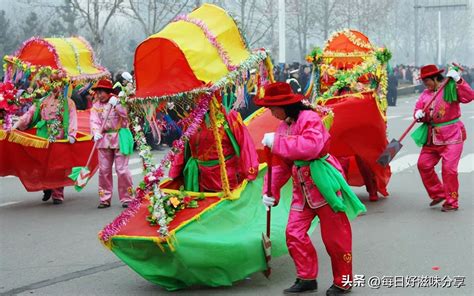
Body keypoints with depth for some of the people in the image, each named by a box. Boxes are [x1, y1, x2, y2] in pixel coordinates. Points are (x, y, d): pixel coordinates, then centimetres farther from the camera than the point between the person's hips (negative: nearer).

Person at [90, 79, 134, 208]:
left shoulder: (118, 101, -2)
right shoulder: (96, 105, 7)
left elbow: (125, 114, -14)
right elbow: (94, 121, -5)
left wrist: (116, 105, -28)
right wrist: (96, 133, -23)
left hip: (120, 138, -4)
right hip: (104, 139, 4)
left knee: (122, 169, -4)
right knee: (104, 170, 5)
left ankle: (126, 198, 5)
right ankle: (105, 199, 13)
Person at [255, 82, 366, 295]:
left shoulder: (309, 118, -15)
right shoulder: (284, 126, 11)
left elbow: (311, 146, -34)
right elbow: (281, 165, 13)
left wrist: (277, 142, -27)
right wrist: (270, 191, 4)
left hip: (324, 183, -8)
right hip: (302, 188, 8)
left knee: (334, 236, 1)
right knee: (294, 233, 3)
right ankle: (307, 278, 16)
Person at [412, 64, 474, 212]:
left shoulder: (451, 89, -8)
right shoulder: (425, 94, 9)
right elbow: (418, 109, 5)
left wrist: (458, 81, -28)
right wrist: (419, 114, -17)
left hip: (451, 136, -6)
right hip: (432, 137, 6)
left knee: (449, 168, -8)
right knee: (423, 164, 5)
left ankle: (452, 202, 6)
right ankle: (438, 194, 22)